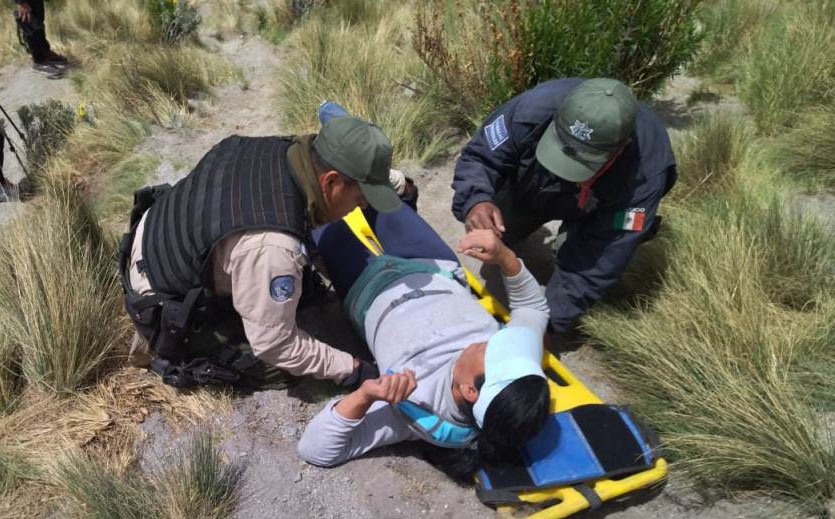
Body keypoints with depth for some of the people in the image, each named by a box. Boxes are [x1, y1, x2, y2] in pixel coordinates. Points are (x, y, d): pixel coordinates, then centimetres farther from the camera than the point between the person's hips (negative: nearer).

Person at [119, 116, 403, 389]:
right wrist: (352, 370, -16)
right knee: (279, 367, -3)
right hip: (163, 304, -8)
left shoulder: (279, 148, -17)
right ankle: (165, 343, 4)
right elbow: (274, 344, -25)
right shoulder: (274, 246, -39)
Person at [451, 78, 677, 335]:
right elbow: (478, 157, -30)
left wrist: (550, 317, -41)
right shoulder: (534, 108, -42)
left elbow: (605, 256, -38)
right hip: (529, 190, 2)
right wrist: (475, 200, -53)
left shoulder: (645, 170, -44)